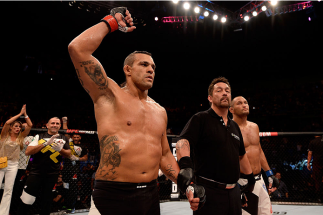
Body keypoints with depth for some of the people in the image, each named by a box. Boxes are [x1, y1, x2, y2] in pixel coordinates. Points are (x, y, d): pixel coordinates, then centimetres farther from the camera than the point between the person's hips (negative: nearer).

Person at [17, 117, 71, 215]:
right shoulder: (39, 136, 2)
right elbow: (27, 152, -9)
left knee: (46, 200, 11)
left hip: (52, 174, 2)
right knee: (26, 200, -2)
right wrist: (46, 143, -20)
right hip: (36, 172, -1)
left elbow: (68, 154, 5)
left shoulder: (64, 139, 8)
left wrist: (60, 149, -17)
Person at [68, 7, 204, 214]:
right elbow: (77, 48, -17)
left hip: (150, 194, 6)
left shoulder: (160, 111, 11)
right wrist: (111, 22, -4)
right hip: (114, 196, -5)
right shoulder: (110, 95, -5)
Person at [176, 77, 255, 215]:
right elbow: (183, 142, -21)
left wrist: (250, 178, 31)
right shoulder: (200, 119, -4)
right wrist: (185, 163, -39)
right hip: (208, 192, -6)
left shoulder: (235, 126, 16)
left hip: (233, 192, 7)